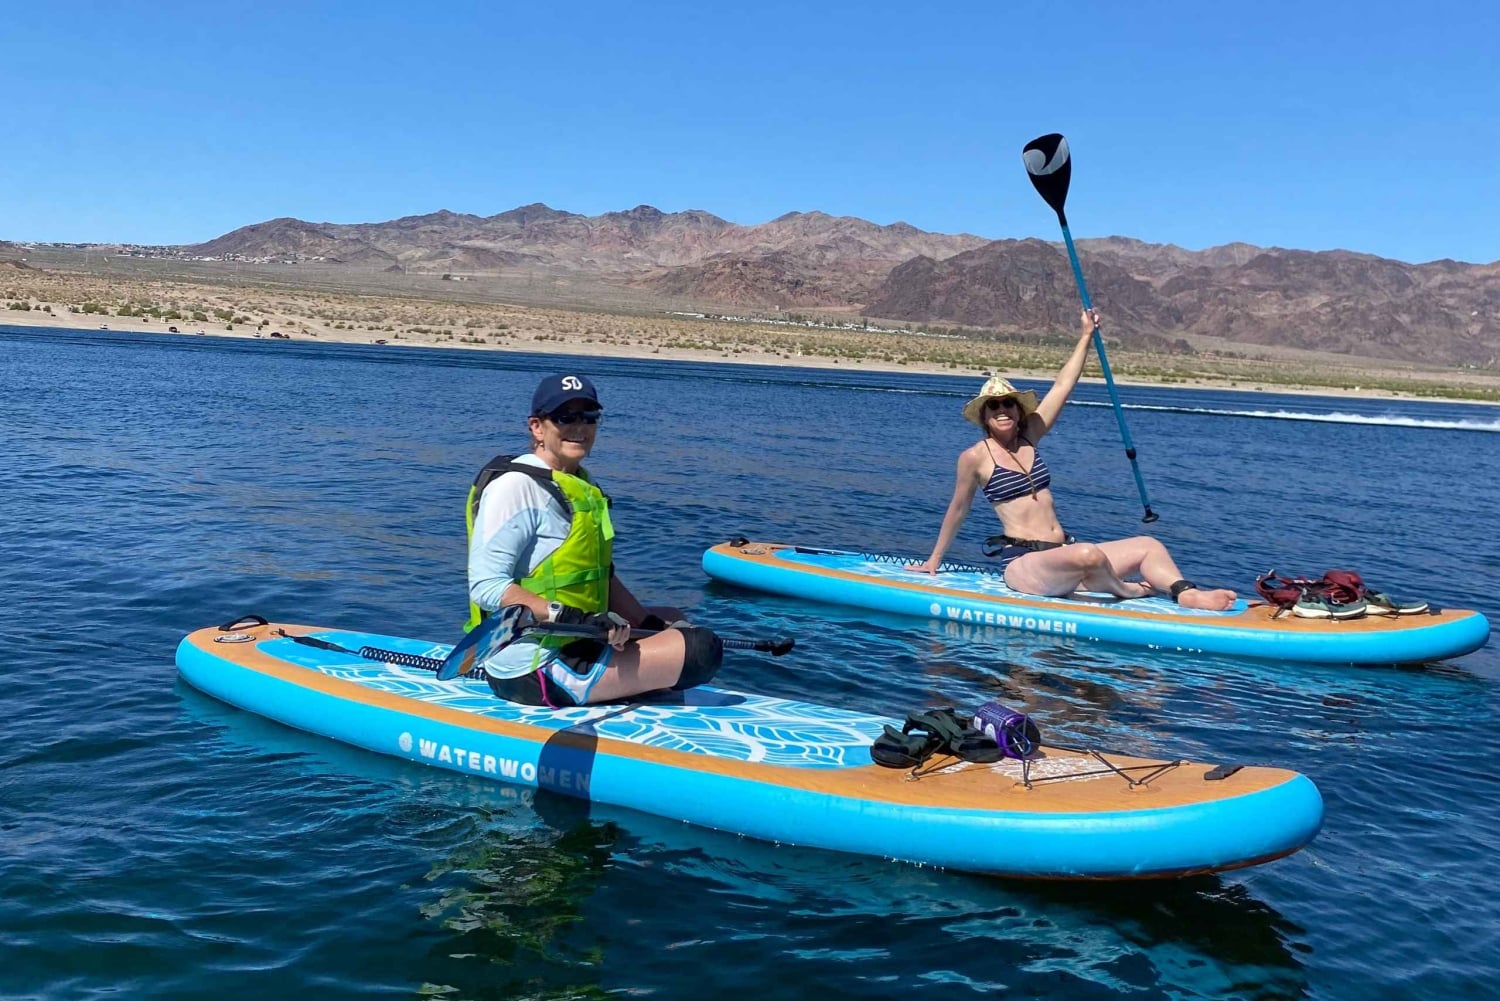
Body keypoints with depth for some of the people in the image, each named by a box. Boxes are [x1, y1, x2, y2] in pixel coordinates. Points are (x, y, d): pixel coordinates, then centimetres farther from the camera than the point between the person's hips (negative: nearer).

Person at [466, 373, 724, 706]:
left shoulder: (578, 484, 13)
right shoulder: (516, 486, -16)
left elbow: (600, 575, 17)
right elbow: (485, 586, -24)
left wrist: (652, 624, 9)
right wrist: (567, 615, -32)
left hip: (576, 642, 11)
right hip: (534, 673, -11)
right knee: (702, 649, -16)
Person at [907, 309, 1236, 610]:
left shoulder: (1028, 438, 13)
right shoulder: (975, 456, -3)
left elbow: (1062, 386, 14)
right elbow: (958, 509, 7)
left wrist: (1086, 334, 13)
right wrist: (934, 561, 15)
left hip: (1063, 554, 8)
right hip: (1023, 564, -8)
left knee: (1148, 545, -2)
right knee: (1089, 555, -35)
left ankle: (1186, 593, -26)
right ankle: (1128, 591, -5)